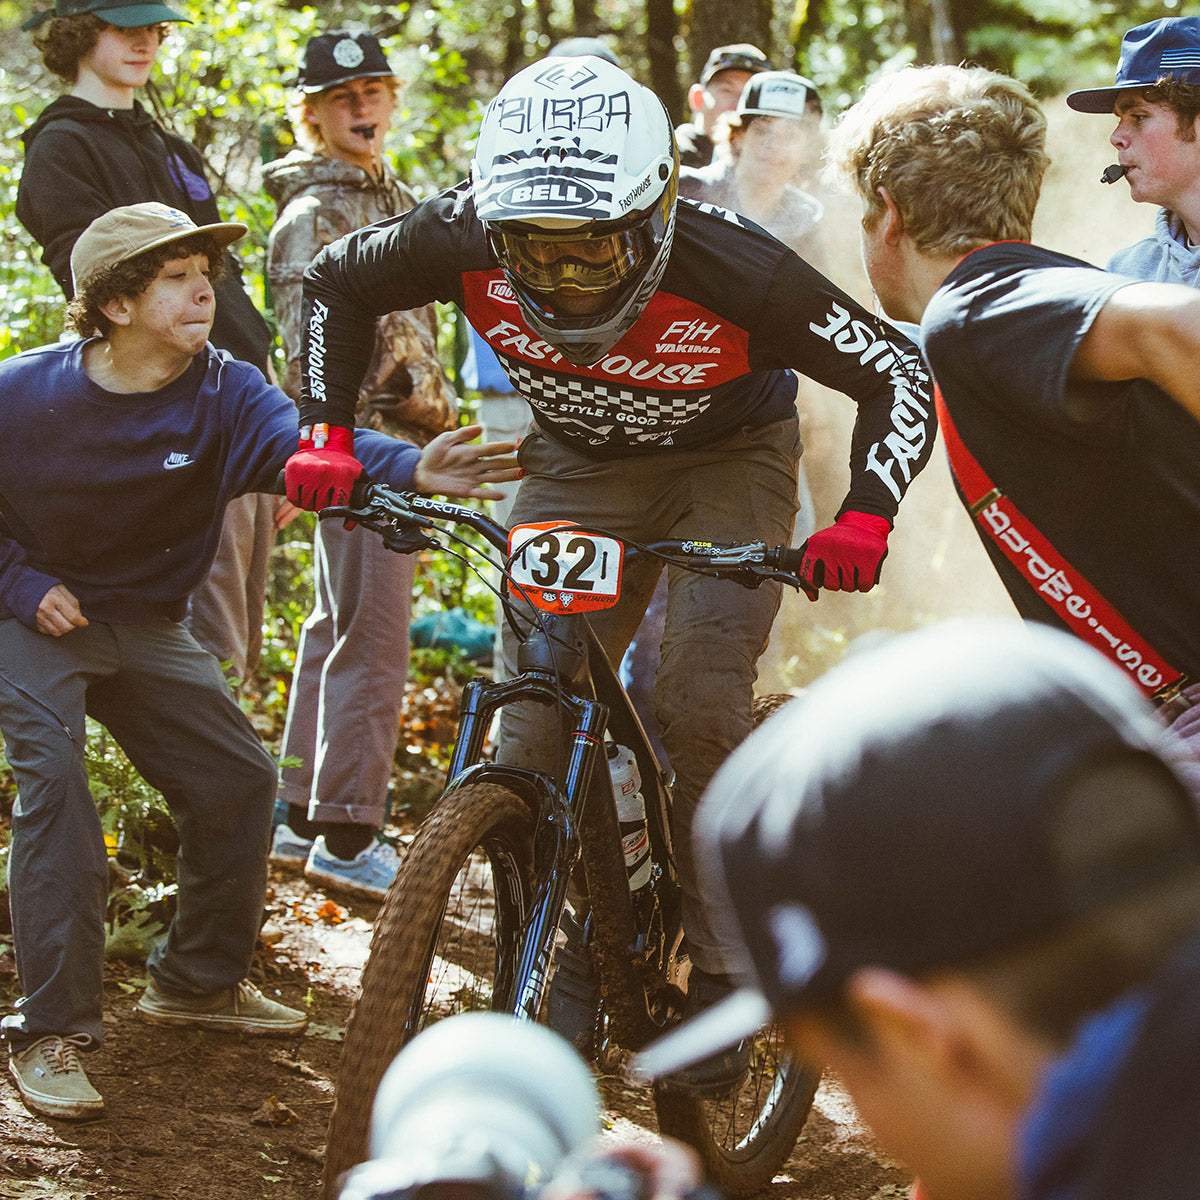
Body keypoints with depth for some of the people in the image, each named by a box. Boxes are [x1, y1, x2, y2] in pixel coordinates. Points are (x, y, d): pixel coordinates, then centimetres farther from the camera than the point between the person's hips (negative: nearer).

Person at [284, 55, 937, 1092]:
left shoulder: (732, 273, -35)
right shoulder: (465, 240, -27)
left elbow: (899, 372, -24)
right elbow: (335, 283, -6)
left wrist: (865, 518, -37)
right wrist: (328, 436, -15)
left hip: (727, 462, -3)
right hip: (578, 464, 3)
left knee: (701, 705, -22)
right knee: (532, 729, -7)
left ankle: (722, 972, -7)